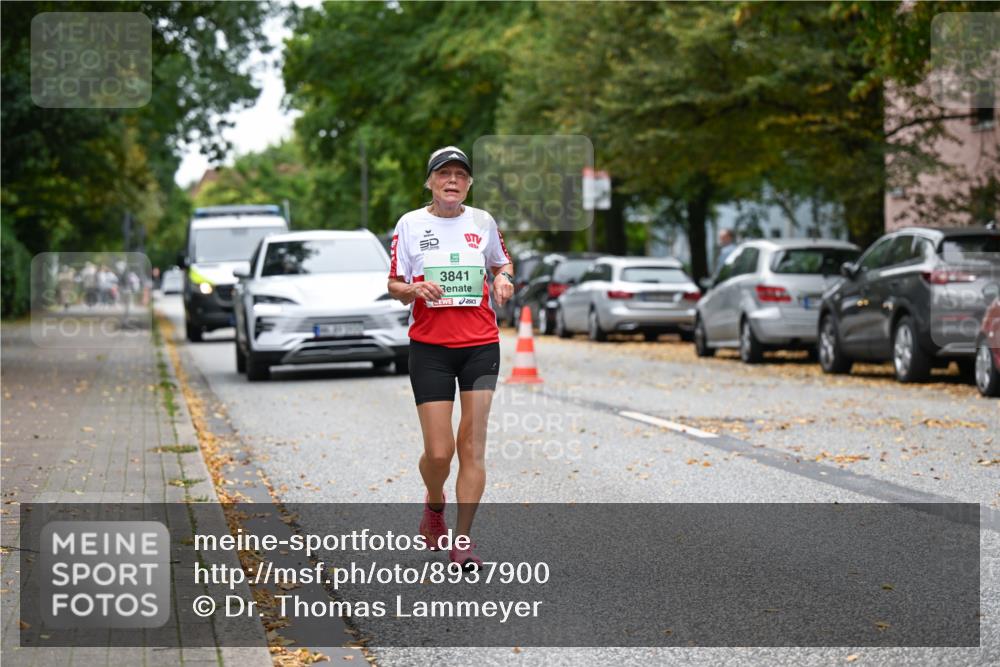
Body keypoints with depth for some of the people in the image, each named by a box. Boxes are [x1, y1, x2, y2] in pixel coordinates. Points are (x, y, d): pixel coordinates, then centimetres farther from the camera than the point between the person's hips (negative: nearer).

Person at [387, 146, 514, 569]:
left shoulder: (482, 221, 7)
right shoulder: (410, 224, 1)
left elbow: (502, 263, 23)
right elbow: (393, 285, 4)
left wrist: (503, 278, 0)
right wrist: (414, 289, -17)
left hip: (480, 345, 2)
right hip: (429, 348, -1)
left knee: (472, 444, -6)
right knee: (438, 451, -5)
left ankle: (462, 539, -1)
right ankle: (434, 507, 28)